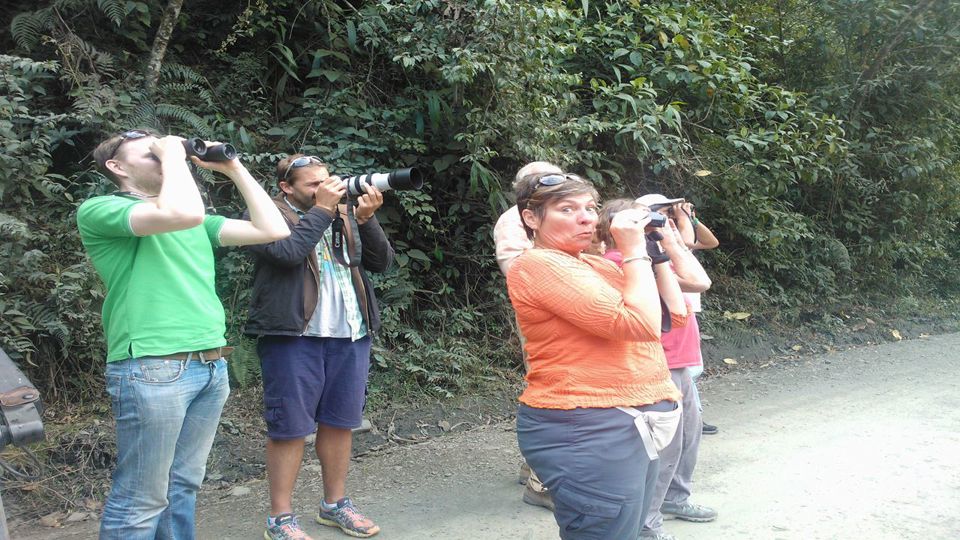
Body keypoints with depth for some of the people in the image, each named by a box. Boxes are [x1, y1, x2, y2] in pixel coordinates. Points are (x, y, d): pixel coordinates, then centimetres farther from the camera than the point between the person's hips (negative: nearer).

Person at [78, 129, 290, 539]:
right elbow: (182, 213, -24)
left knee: (183, 486, 14)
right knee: (142, 501, 0)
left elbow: (273, 230, 10)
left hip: (212, 366, 7)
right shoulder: (99, 211, -5)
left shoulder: (198, 223, 18)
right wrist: (173, 153, -8)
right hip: (152, 369, -7)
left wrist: (233, 169, 10)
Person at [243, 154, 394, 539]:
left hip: (349, 334, 6)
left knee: (340, 421, 13)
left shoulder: (342, 214, 15)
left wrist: (366, 219, -7)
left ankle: (335, 504, 28)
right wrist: (321, 208, -13)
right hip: (294, 336, -6)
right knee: (290, 427, 0)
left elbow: (382, 262, 8)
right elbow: (287, 252, -21)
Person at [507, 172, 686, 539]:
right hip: (588, 431, -10)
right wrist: (634, 250, -11)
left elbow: (677, 313, 16)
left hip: (628, 426, 10)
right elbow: (639, 323, -20)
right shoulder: (539, 265, -14)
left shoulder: (592, 264, 14)